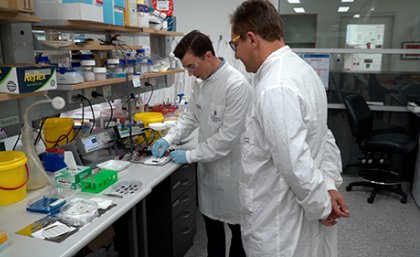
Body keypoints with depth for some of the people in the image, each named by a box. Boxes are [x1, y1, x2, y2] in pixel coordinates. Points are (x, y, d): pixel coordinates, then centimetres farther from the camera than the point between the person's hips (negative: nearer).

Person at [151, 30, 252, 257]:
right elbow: (190, 116, 13)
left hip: (231, 168, -7)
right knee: (211, 220, 21)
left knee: (237, 226, 13)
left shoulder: (236, 85, -24)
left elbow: (228, 136, -25)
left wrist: (190, 156, -18)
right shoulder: (201, 82, 2)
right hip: (208, 165, 7)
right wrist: (168, 139, -2)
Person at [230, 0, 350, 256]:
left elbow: (295, 163, -28)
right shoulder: (300, 68, 4)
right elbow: (324, 136, 8)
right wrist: (330, 185, 3)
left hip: (280, 223, -9)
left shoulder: (274, 87, -27)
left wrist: (322, 206, -12)